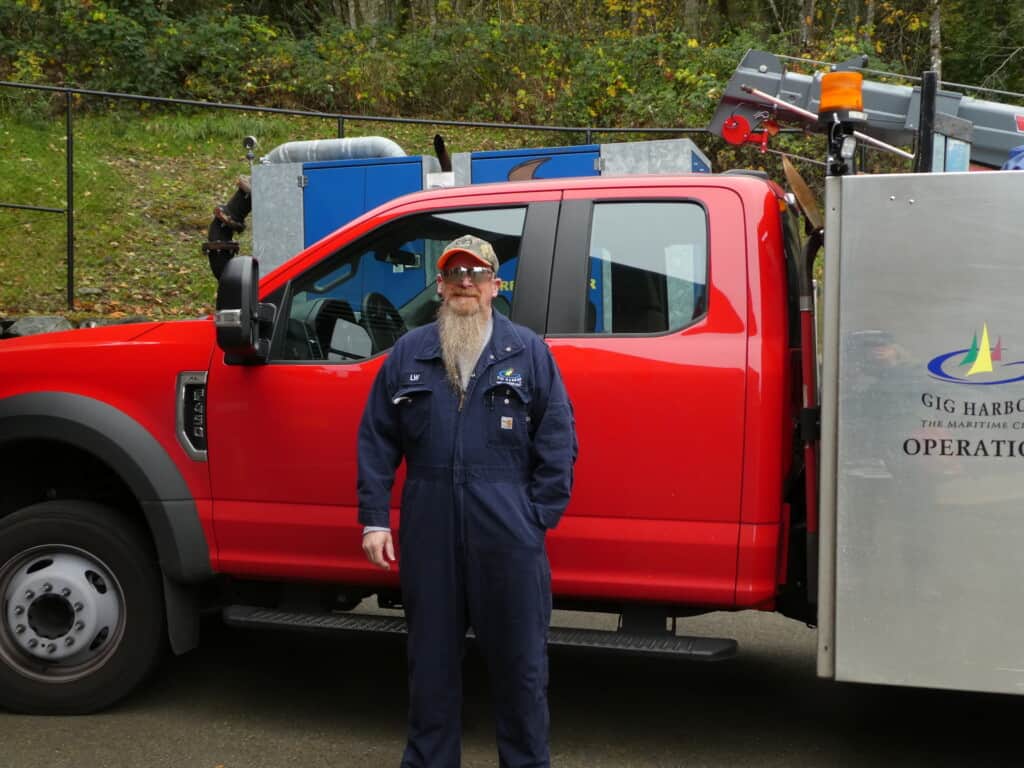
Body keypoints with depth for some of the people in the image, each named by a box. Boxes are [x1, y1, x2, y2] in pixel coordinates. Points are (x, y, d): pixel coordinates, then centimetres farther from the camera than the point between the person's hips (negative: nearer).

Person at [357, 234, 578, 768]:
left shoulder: (529, 352, 4)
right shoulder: (408, 353, 9)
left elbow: (558, 440, 2)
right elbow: (376, 440, 7)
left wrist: (540, 515, -4)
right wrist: (374, 520, 1)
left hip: (508, 536, -1)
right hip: (428, 533, 2)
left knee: (519, 660, 8)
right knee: (430, 660, 13)